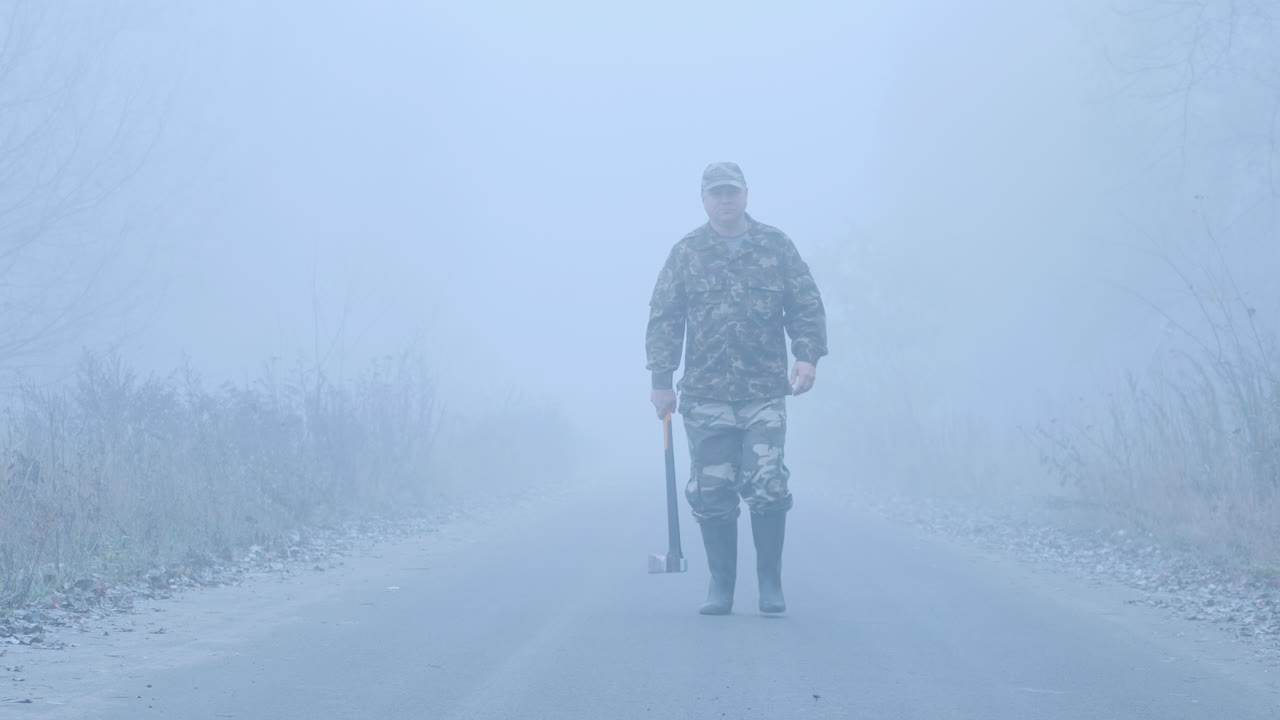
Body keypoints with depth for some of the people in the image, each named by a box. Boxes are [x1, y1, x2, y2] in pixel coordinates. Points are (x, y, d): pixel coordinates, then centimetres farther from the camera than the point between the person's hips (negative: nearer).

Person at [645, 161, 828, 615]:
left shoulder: (776, 246, 8)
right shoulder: (686, 253, 8)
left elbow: (807, 305, 8)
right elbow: (663, 319, 7)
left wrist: (807, 356, -7)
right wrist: (661, 380, 0)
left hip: (765, 394, -1)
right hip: (705, 395, 1)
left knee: (767, 487, -9)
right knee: (711, 493, 0)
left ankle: (770, 585, 4)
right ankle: (721, 586, 12)